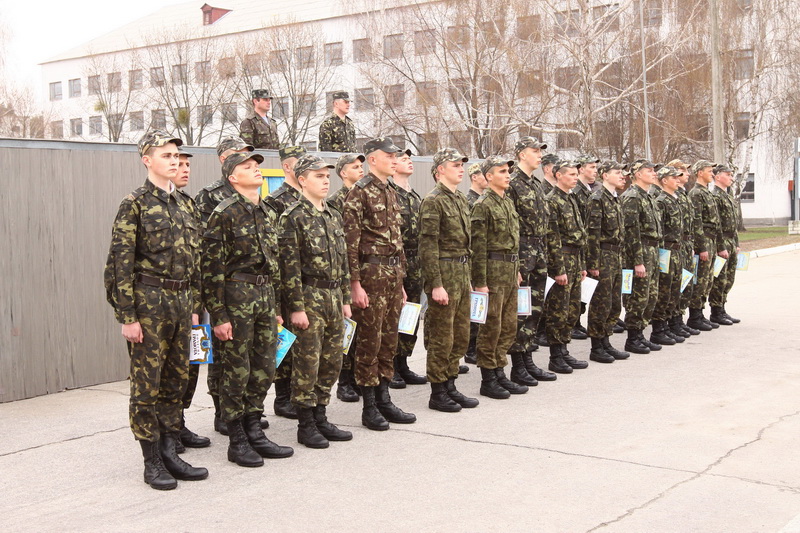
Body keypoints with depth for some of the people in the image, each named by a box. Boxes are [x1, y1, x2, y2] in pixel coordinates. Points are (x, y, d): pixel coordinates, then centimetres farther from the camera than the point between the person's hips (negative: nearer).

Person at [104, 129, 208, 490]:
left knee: (175, 382, 12)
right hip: (148, 303, -7)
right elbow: (121, 263, -11)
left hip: (181, 304, 7)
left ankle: (169, 454, 22)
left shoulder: (183, 206, 13)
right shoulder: (135, 204, -7)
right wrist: (127, 316, -15)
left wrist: (194, 307, 14)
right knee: (147, 385, 1)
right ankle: (152, 463, 10)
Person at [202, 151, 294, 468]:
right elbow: (212, 266, -13)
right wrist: (218, 315, -15)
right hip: (237, 295, -7)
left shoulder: (268, 214, 13)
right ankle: (237, 442, 11)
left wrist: (276, 308, 17)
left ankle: (254, 432, 24)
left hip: (265, 295, 7)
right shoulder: (225, 213, -10)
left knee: (264, 369, 11)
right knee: (237, 371, 1)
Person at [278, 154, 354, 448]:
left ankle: (321, 418, 23)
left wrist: (345, 298, 14)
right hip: (309, 298, -7)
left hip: (334, 298, 7)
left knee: (332, 361, 11)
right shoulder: (293, 217, -9)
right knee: (307, 363, -1)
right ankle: (306, 425, 9)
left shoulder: (333, 216, 14)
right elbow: (290, 266, -14)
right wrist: (296, 307, -17)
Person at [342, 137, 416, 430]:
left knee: (389, 339, 12)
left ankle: (384, 400, 21)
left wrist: (400, 282, 19)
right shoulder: (359, 193, -10)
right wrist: (355, 284, -19)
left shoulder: (391, 193, 16)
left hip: (393, 273, 8)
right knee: (369, 340, -2)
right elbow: (350, 241, -15)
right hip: (371, 272, -8)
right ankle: (369, 407, 6)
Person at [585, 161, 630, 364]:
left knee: (615, 303, 12)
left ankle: (606, 343, 21)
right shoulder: (597, 198, -12)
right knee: (601, 303, -3)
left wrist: (620, 256, 17)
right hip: (603, 256, -9)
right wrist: (594, 263, -20)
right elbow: (592, 232, -17)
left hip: (616, 255, 9)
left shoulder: (615, 199, 15)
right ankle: (596, 348, 5)